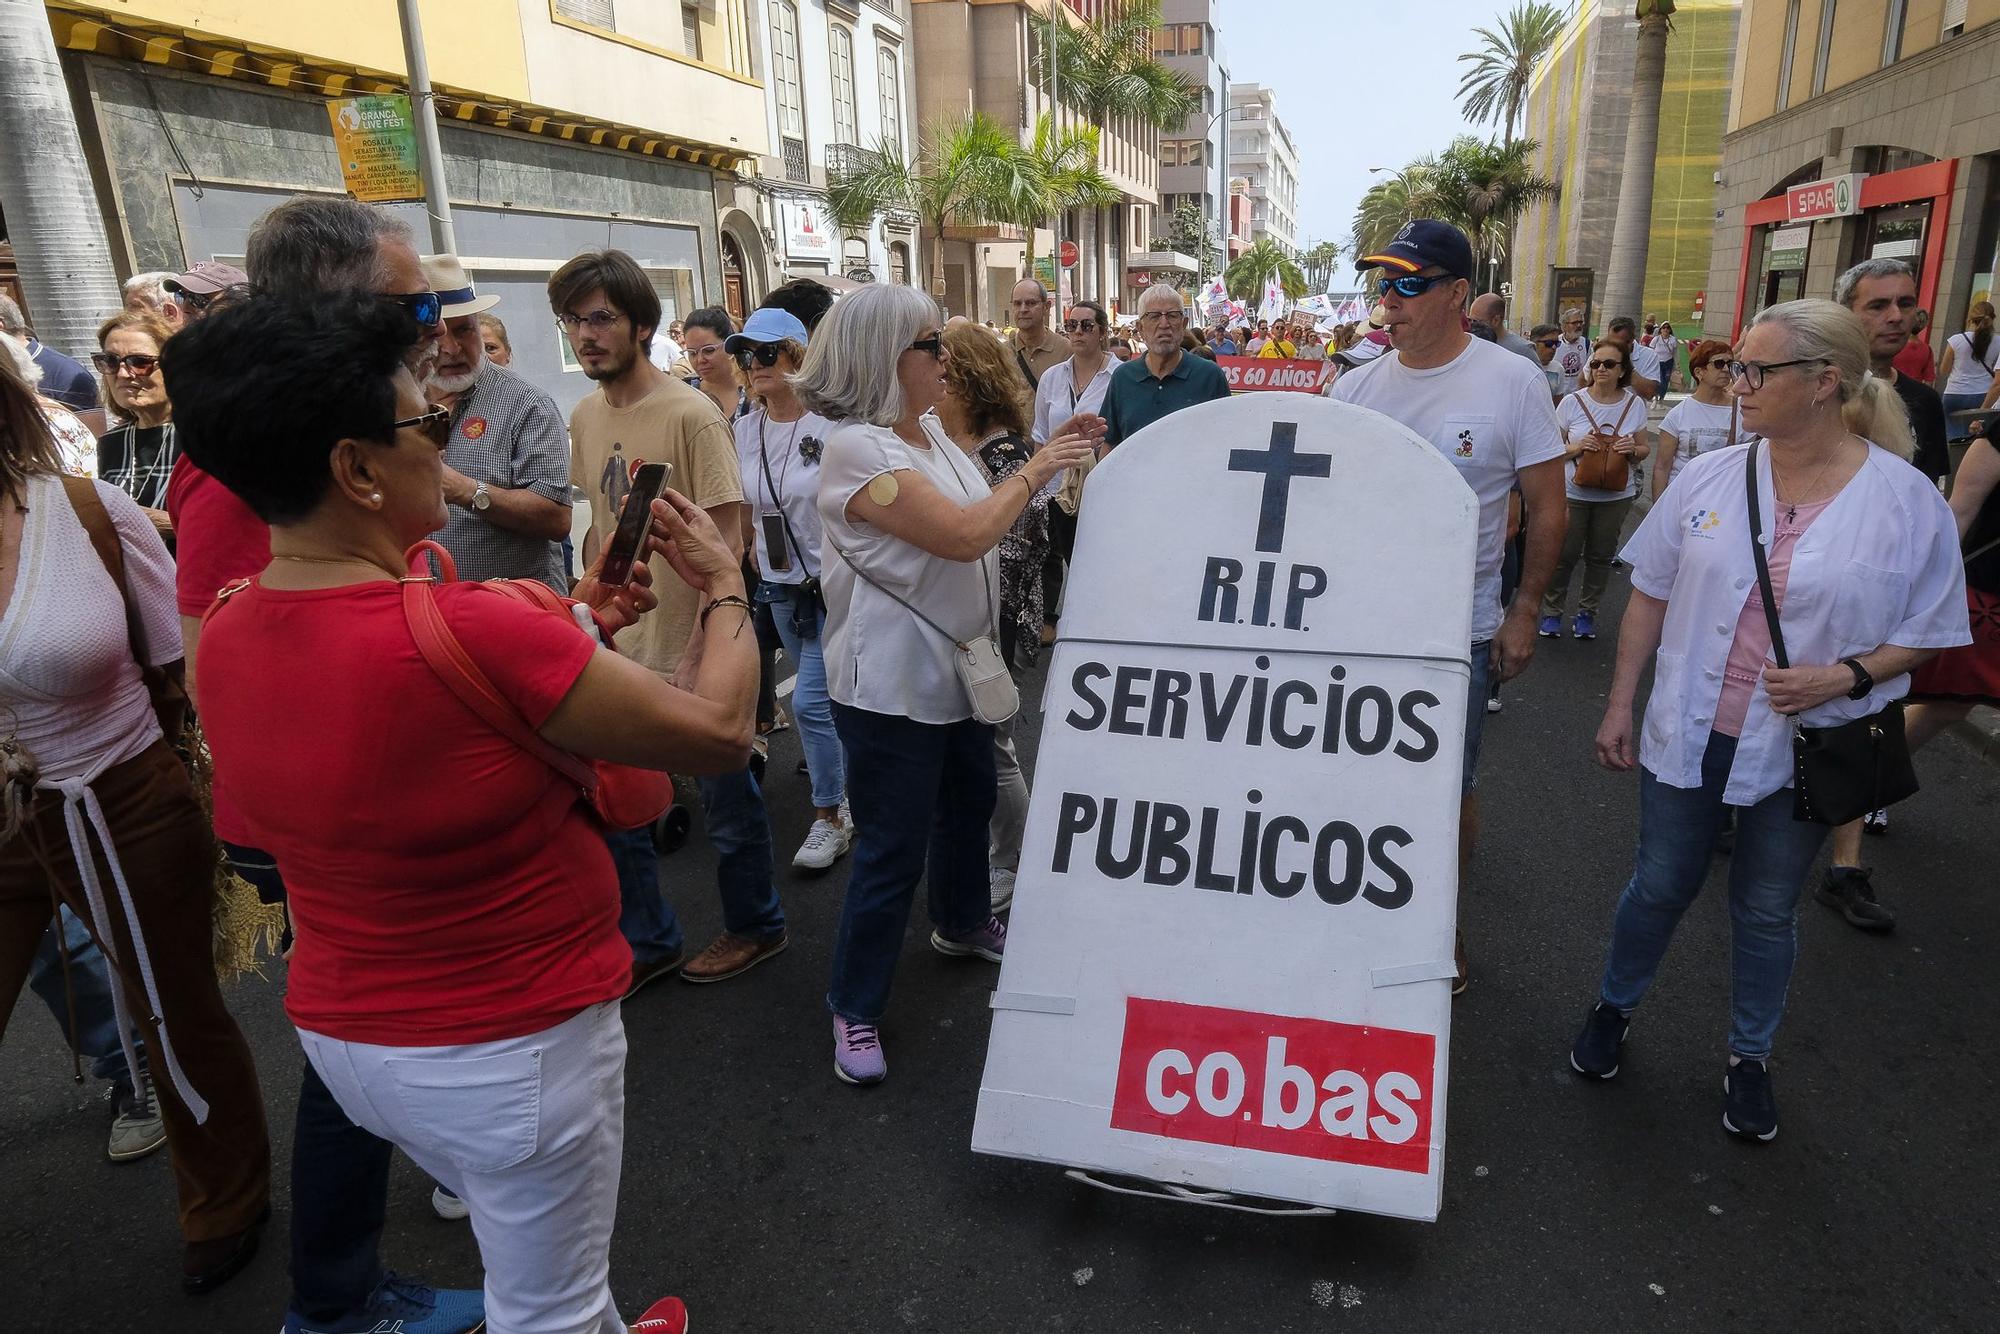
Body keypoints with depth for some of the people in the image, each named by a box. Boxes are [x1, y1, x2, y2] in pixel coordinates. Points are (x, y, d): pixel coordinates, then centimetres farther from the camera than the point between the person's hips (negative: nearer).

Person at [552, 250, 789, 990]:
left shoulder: (691, 414, -15)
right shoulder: (585, 416, 6)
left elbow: (726, 540, -16)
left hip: (692, 651, -6)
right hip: (619, 650, 7)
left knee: (727, 799, 11)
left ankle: (755, 926, 33)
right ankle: (648, 941, 34)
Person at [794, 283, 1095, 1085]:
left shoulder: (929, 431, 7)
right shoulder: (857, 448, -21)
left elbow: (989, 519, 16)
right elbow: (963, 536, -27)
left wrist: (1047, 465, 4)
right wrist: (1033, 473, -14)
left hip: (956, 666, 9)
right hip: (892, 685, -9)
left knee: (968, 805, 25)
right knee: (892, 851, -1)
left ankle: (963, 924, 50)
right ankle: (854, 1009, 17)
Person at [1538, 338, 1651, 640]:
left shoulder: (1635, 404, 2)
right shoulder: (1572, 402, -4)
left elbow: (1645, 448, 9)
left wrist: (1633, 450, -14)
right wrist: (1576, 448, -20)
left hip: (1616, 495, 2)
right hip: (1573, 492, -2)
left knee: (1601, 556, 11)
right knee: (1564, 554, 1)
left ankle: (1587, 612, 26)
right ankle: (1551, 612, 18)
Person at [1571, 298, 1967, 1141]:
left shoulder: (1907, 502, -10)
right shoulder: (1709, 478, -4)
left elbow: (1924, 633, -2)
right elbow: (1651, 596, 3)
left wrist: (1845, 676, -21)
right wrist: (1619, 706, 2)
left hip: (1802, 749, -1)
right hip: (1689, 733, 1)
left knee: (1767, 911, 15)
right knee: (1658, 887, 13)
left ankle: (1749, 1059, 36)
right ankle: (1613, 1009, 37)